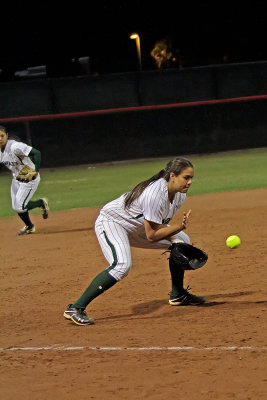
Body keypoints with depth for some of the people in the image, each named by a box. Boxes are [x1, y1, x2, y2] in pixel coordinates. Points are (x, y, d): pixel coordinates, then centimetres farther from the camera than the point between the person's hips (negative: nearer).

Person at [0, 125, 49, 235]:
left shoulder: (15, 146, -28)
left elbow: (36, 153, -30)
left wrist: (36, 172, -37)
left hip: (29, 178, -8)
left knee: (20, 207, -12)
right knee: (15, 207, 11)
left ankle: (42, 203, 13)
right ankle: (29, 227, 35)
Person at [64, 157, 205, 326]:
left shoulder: (179, 195, -6)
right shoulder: (155, 194, -34)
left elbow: (160, 225, 4)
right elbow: (152, 235, -30)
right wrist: (180, 226, -30)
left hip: (138, 228, 10)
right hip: (111, 222, -10)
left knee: (182, 241, 11)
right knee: (122, 265, -34)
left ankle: (178, 295, 27)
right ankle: (75, 308, -31)